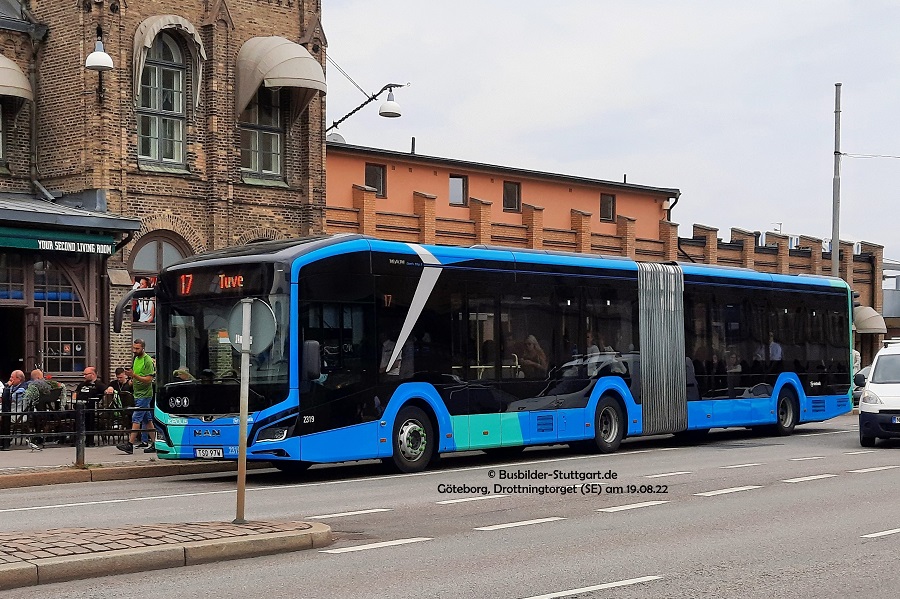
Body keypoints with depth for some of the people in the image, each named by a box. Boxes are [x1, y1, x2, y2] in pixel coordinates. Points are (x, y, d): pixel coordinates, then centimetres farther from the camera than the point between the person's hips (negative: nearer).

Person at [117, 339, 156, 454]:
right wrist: (132, 379, 8)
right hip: (138, 394, 9)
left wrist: (134, 375, -27)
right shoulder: (136, 359, 14)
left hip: (144, 394, -9)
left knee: (136, 418, -12)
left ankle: (130, 444, -15)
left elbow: (148, 379, -19)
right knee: (147, 419, 10)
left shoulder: (148, 361, -13)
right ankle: (153, 444, 14)